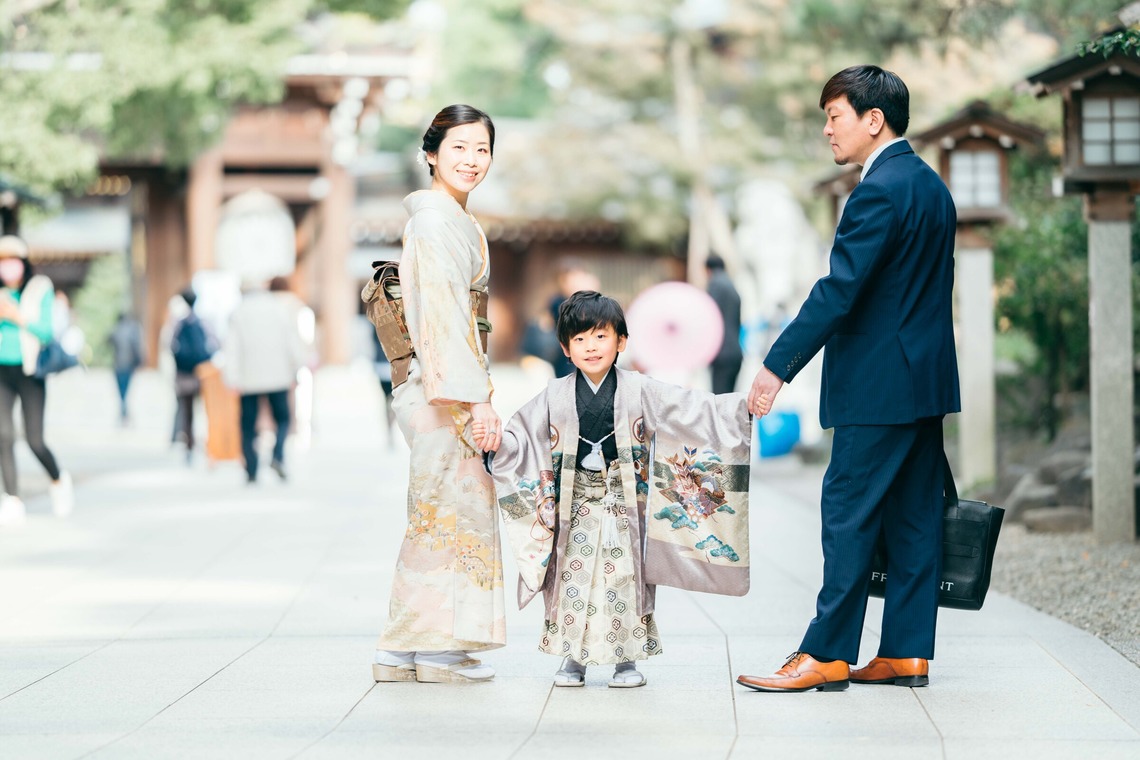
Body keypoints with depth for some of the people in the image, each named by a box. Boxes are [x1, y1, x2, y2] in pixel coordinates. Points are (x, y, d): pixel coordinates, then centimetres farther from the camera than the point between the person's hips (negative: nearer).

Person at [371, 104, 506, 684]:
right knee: (453, 508, -5)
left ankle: (403, 650, 14)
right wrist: (476, 396, -22)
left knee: (434, 515, 11)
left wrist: (477, 390, 19)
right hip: (442, 386, -10)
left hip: (441, 389, 10)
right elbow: (445, 314, -19)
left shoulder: (454, 220, 19)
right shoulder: (436, 220, -12)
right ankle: (436, 647, 0)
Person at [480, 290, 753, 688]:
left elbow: (692, 411, -6)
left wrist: (742, 407, -14)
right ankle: (573, 659, 11)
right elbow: (521, 435, 6)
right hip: (576, 502, 1)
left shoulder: (639, 391, -3)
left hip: (623, 502, -1)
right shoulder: (556, 397, 2)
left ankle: (627, 660, 9)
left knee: (624, 575, -1)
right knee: (573, 574, 1)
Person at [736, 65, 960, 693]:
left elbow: (839, 290, -21)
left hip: (880, 383, -10)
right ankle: (907, 652, 12)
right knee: (913, 517, 9)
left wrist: (779, 365, -19)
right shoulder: (930, 184, 14)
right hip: (927, 378, 10)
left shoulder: (880, 192, -16)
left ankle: (826, 654, -2)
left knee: (849, 513, -5)